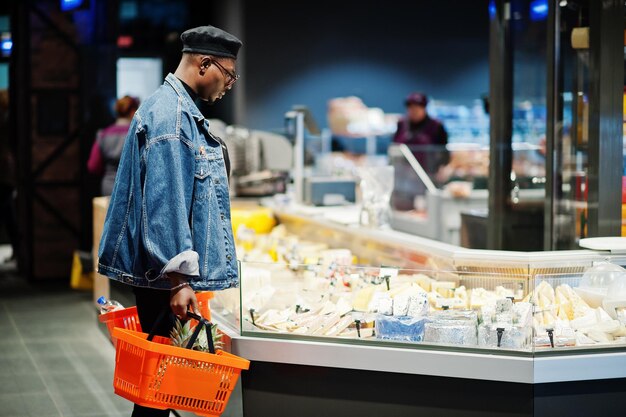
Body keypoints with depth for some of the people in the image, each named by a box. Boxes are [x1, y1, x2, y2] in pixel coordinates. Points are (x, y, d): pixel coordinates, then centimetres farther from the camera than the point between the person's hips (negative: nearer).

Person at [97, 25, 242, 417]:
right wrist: (178, 277, -24)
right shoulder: (169, 113, -17)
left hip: (173, 270, 10)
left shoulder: (183, 110, 16)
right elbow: (164, 200, -23)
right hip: (168, 273, -10)